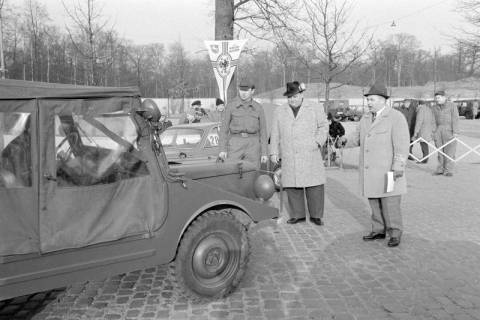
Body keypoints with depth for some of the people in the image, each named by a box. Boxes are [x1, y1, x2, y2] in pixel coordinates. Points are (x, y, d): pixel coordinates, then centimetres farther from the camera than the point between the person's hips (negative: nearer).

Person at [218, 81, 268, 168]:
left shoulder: (258, 108, 4)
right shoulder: (231, 106, 1)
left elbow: (263, 131, 6)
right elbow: (224, 128, 1)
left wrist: (264, 153, 1)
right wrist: (222, 149, -7)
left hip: (253, 144, 1)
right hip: (235, 144, -1)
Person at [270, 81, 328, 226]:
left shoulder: (315, 110, 10)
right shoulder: (279, 112, 12)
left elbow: (323, 126, 9)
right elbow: (275, 134, 13)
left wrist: (318, 141, -8)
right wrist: (274, 152, 7)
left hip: (311, 155, -1)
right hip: (289, 158, 2)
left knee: (314, 185, -2)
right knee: (292, 186, 1)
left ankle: (316, 215, 10)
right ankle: (298, 215, 13)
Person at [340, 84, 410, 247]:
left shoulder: (396, 117, -9)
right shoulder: (366, 119, 12)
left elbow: (402, 144, -14)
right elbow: (357, 138, 16)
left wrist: (398, 167, -22)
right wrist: (345, 140, -5)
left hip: (388, 170, -6)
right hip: (370, 171, 7)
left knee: (390, 203, -3)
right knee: (374, 202, 11)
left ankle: (395, 234, 10)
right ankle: (379, 230, 23)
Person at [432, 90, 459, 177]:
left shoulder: (452, 106, -4)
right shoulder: (435, 107, 10)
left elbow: (455, 119, -9)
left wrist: (455, 132, -15)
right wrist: (433, 132, 8)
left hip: (449, 130, -4)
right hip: (438, 130, 4)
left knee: (449, 151, -4)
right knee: (440, 151, 4)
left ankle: (448, 170, -1)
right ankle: (440, 169, 9)